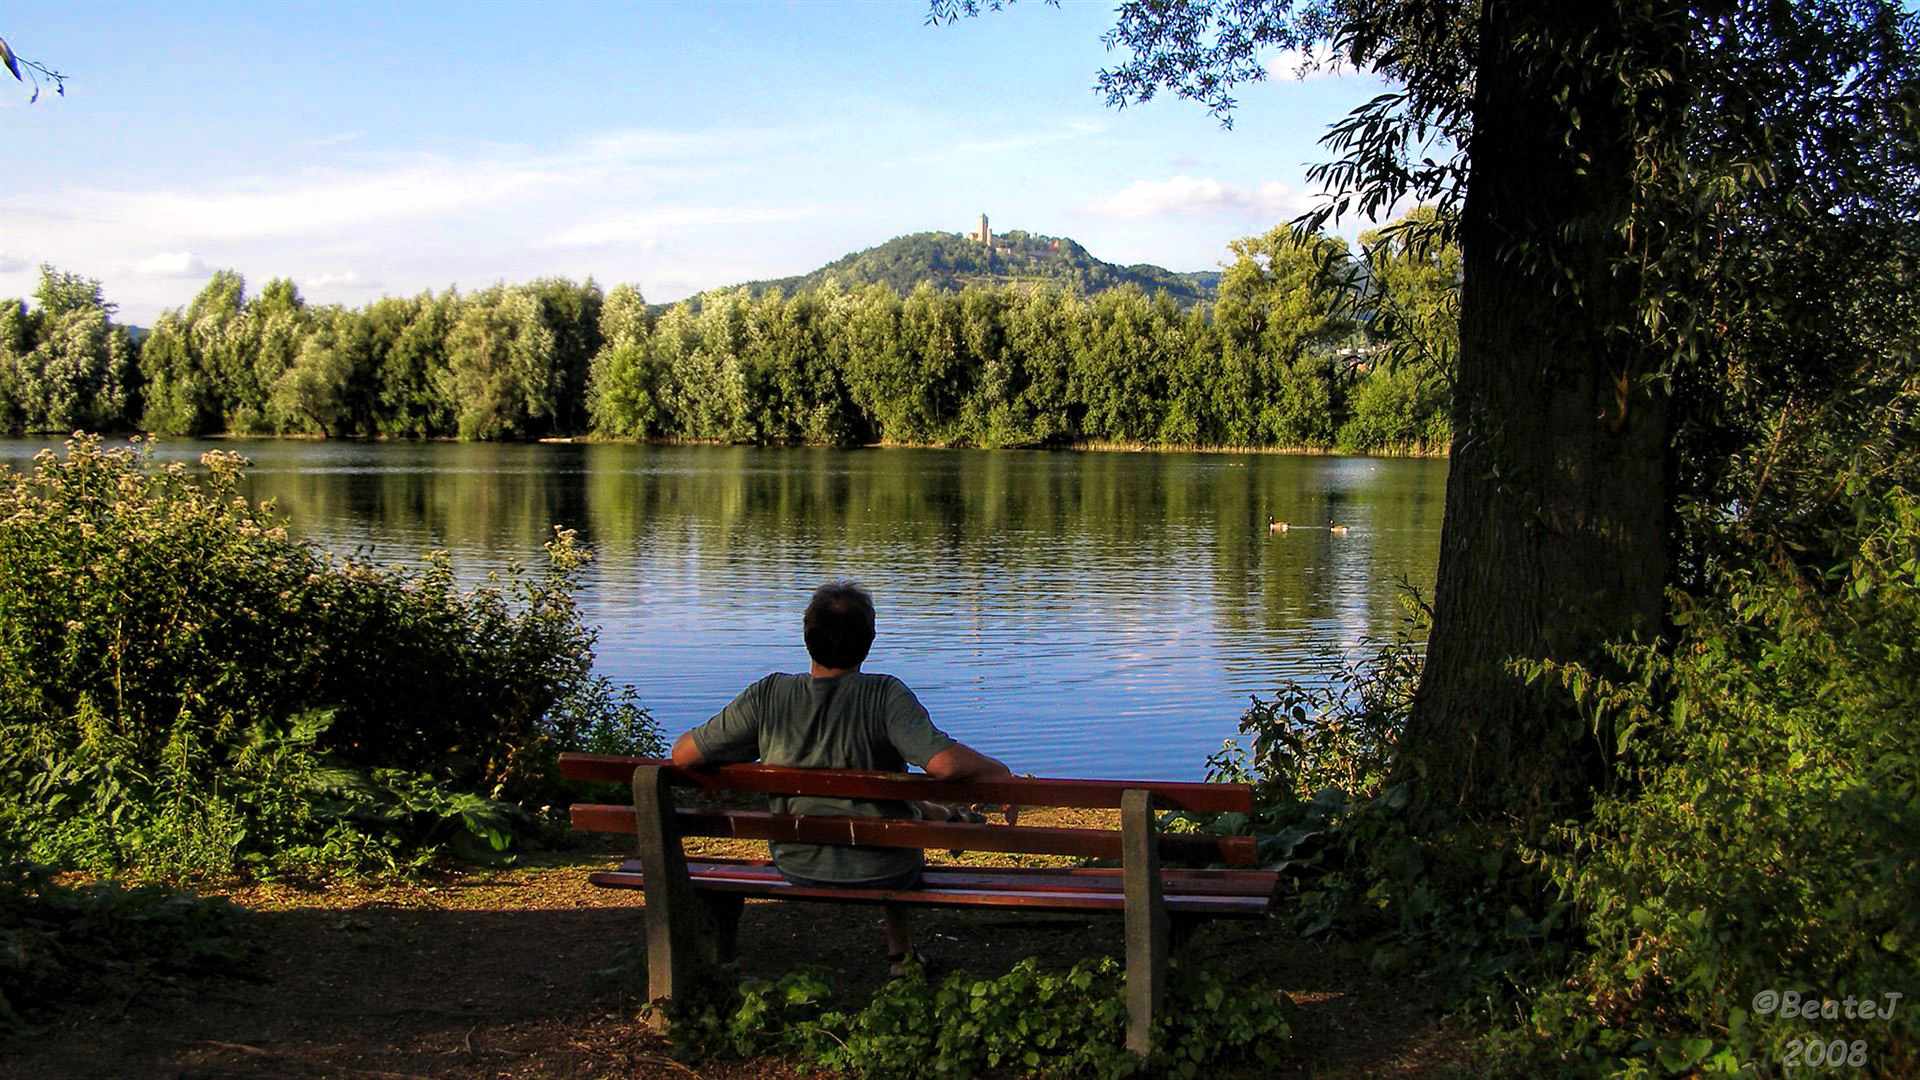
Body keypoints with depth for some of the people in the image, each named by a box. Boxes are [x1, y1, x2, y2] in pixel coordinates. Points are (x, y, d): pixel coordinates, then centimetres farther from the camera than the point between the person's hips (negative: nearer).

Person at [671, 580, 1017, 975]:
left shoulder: (768, 696, -17)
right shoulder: (885, 695, -25)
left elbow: (684, 755, -10)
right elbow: (944, 762, -35)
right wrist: (1001, 773, -15)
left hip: (798, 868, 2)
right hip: (882, 871, -2)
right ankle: (901, 954, 54)